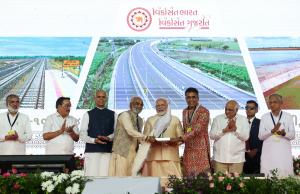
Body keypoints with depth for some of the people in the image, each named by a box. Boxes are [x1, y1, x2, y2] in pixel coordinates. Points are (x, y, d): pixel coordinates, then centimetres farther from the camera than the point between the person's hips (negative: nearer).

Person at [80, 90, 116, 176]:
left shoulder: (113, 114, 15)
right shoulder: (88, 114, 11)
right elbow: (82, 134, 5)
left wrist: (109, 138, -12)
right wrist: (94, 140, -12)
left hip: (108, 151, 1)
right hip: (92, 150, -1)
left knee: (105, 175, -7)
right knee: (91, 175, -8)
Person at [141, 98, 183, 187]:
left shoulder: (175, 120, 14)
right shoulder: (150, 120, 16)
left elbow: (181, 137, 11)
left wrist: (173, 140, -8)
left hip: (170, 155, 0)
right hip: (154, 155, 1)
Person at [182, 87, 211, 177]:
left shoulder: (204, 111, -10)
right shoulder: (184, 111, 12)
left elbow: (197, 129, -21)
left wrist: (180, 138, -28)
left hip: (200, 149, -6)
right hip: (188, 149, 6)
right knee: (188, 175, 5)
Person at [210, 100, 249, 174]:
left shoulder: (243, 120, 7)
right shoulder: (218, 119, 8)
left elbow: (246, 137, -2)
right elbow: (212, 135, 0)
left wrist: (235, 129, -14)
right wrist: (224, 130, -11)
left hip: (237, 158, 0)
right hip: (220, 157, 0)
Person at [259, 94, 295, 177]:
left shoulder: (288, 117, 6)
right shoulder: (264, 117, 6)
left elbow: (292, 135, 3)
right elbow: (260, 136, 0)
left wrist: (284, 133, -18)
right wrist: (272, 131, -17)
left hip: (284, 152, 0)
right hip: (268, 152, 0)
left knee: (285, 174, -4)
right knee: (267, 175, -5)